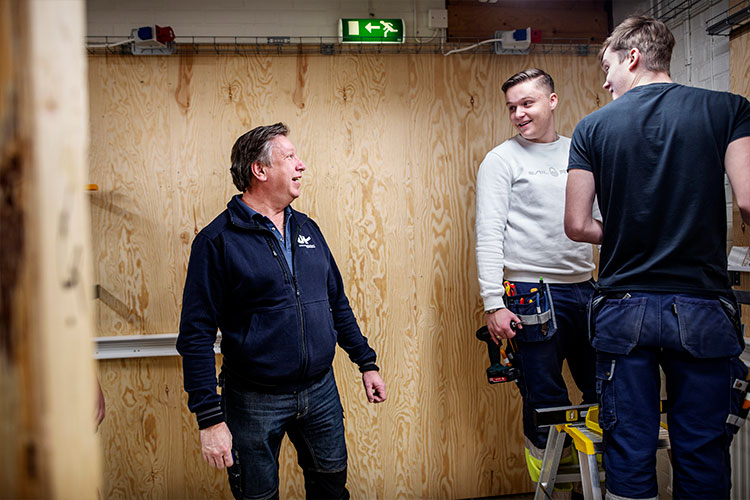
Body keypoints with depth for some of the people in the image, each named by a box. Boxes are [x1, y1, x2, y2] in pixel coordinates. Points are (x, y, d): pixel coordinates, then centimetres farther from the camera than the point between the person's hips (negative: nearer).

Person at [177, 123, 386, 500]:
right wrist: (210, 419, -17)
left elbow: (338, 304, 14)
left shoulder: (307, 228, 7)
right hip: (255, 401, -5)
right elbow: (196, 334, -14)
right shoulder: (218, 240, -12)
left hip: (321, 391, 5)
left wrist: (366, 363, 13)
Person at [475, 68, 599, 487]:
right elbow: (489, 235, -8)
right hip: (534, 294, -5)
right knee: (545, 400, 2)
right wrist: (493, 303, -16)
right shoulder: (502, 160, -2)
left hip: (586, 290, 5)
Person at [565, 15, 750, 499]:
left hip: (623, 310, 1)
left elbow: (577, 226, 0)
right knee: (703, 457, 11)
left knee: (629, 453, 9)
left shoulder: (594, 126, 2)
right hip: (703, 311, 0)